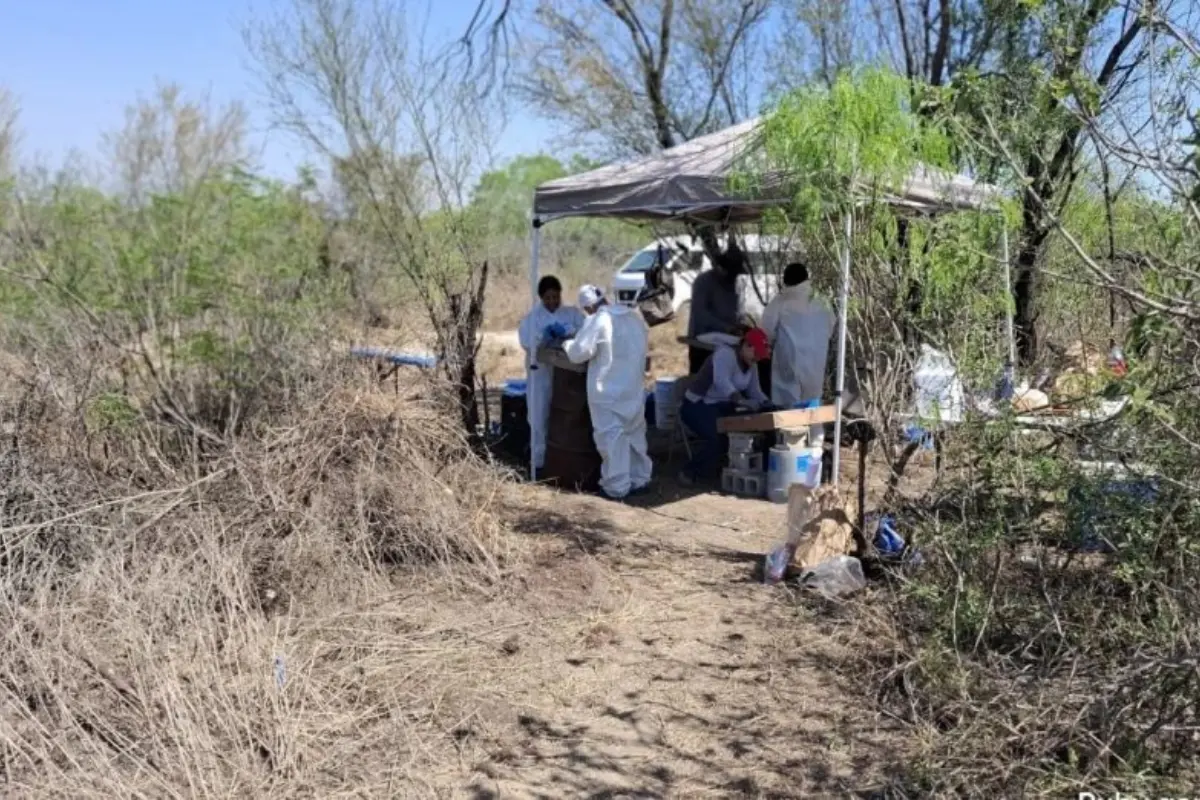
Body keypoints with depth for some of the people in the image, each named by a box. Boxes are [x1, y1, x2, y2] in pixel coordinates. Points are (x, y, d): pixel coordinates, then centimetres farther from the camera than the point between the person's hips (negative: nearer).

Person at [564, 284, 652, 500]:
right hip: (633, 389, 7)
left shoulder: (597, 321, -16)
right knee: (635, 434, 18)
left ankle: (617, 487, 4)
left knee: (612, 437, 0)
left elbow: (578, 353, -17)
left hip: (607, 392, -7)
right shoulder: (635, 316, 6)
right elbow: (645, 346, 19)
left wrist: (567, 344, 3)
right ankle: (639, 478, 27)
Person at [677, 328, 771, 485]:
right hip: (696, 406, -8)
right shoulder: (725, 354, -21)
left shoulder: (752, 365, 8)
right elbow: (722, 382, -37)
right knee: (715, 438, -31)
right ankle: (690, 474, -15)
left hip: (720, 406, 8)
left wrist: (766, 403, -18)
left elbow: (755, 390, 3)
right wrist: (742, 401, -49)